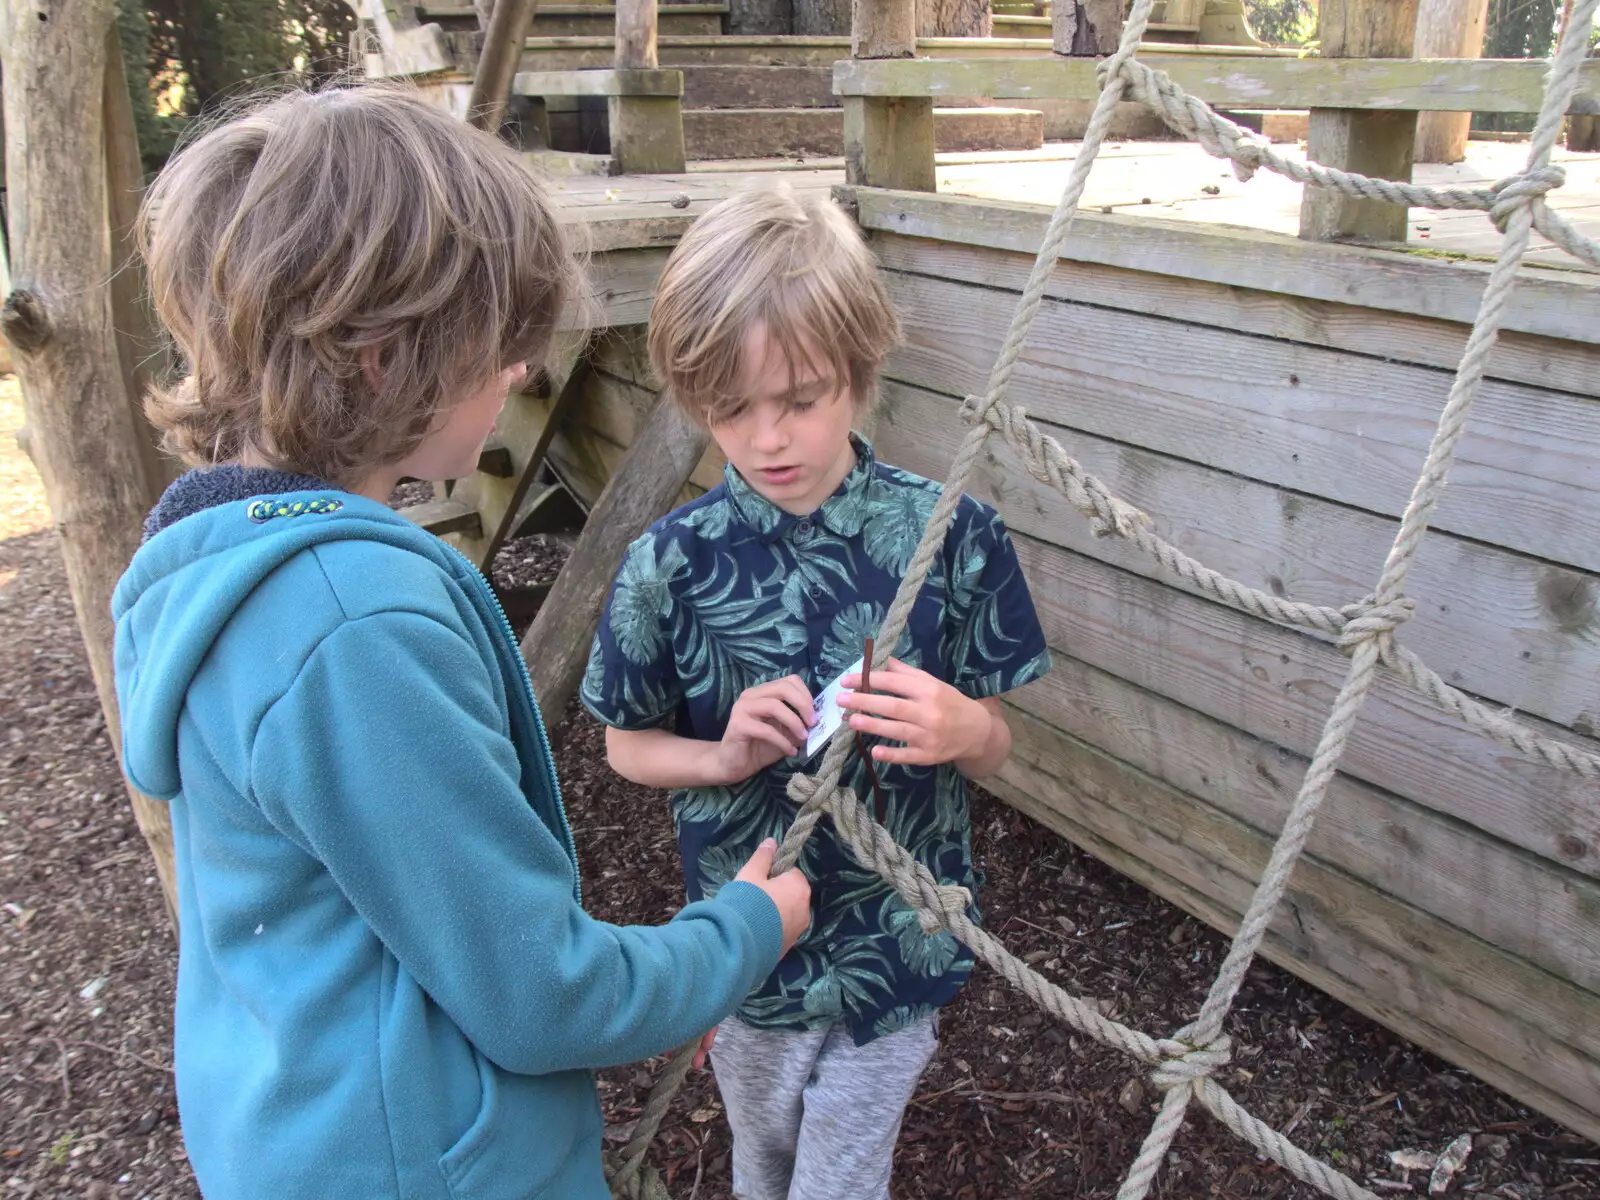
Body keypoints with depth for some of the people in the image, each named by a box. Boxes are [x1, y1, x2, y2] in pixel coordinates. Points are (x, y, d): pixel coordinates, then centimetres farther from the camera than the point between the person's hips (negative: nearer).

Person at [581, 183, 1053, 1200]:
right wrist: (727, 756, -21)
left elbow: (993, 750, -6)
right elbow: (628, 745, -1)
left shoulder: (951, 535, -15)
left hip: (898, 949, -1)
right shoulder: (673, 562, -15)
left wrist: (960, 729, -29)